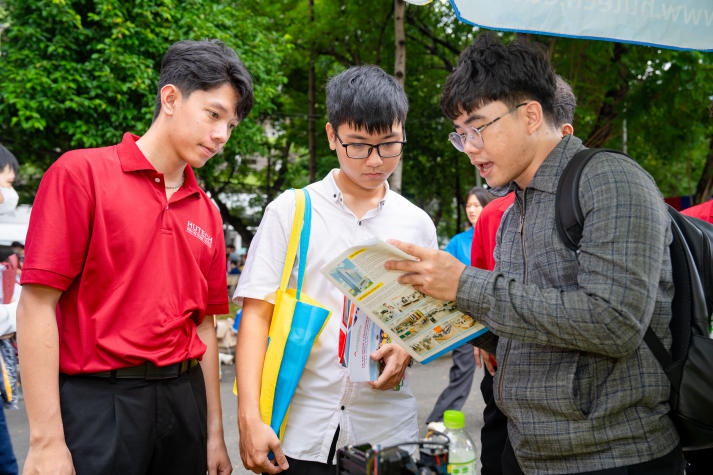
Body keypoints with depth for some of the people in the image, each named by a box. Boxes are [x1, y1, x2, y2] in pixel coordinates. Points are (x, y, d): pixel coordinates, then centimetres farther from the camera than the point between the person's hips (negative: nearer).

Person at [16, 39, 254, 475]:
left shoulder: (207, 213, 8)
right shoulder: (82, 173, -6)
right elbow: (37, 303, -10)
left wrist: (214, 434, 12)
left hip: (182, 401, 6)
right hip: (98, 402, -5)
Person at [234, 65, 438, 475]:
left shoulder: (417, 224, 6)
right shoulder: (291, 211, -1)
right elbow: (257, 314, -4)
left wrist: (406, 351, -9)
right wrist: (250, 419, -12)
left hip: (387, 427, 2)